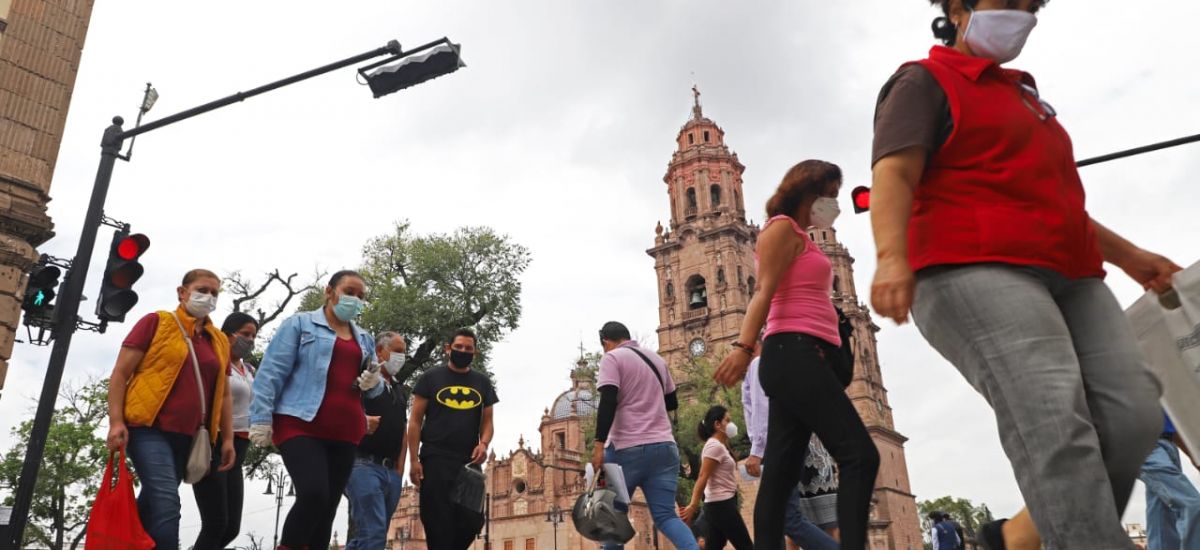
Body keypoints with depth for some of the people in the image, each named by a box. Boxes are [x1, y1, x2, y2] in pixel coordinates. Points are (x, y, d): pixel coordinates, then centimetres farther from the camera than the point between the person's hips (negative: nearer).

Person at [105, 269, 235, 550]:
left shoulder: (219, 341, 14)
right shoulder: (156, 323, 0)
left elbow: (223, 393, 19)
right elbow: (120, 373, -2)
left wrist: (228, 438, 12)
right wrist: (116, 421, -13)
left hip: (186, 437, 6)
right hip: (148, 429, -6)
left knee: (150, 506, 13)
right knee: (166, 503, -18)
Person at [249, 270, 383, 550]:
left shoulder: (365, 339, 19)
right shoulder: (300, 324, 4)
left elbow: (371, 389, 25)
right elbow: (271, 373, -3)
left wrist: (373, 383, 1)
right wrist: (261, 420, -12)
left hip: (344, 434, 5)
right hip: (301, 425, -5)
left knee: (328, 507, 4)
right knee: (313, 495, -23)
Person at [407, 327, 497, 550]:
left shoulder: (482, 382, 13)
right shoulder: (431, 377, 4)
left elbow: (487, 421, 13)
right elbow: (415, 421, 2)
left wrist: (484, 443, -9)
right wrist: (414, 460, -7)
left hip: (469, 462, 3)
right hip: (435, 460, -3)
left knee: (472, 520, -1)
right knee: (438, 523, -3)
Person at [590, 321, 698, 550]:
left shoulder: (612, 358, -1)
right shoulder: (656, 358, 19)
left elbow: (608, 402, -14)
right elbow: (672, 402, 26)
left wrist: (599, 444, -17)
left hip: (627, 449, -5)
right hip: (664, 447, 5)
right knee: (666, 516, 1)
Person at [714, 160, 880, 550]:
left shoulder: (801, 239, 29)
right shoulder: (783, 227, 2)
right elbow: (764, 291, -12)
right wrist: (744, 346, -24)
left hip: (803, 358, 10)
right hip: (796, 353, -10)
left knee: (781, 472, 1)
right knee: (860, 455, -17)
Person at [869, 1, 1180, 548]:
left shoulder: (1021, 94, 33)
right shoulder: (925, 82, 6)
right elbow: (894, 173, -12)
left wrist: (1126, 253, 32)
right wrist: (892, 257, -30)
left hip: (1067, 276, 8)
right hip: (975, 271, -8)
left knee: (1132, 411, -8)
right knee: (1053, 423, -23)